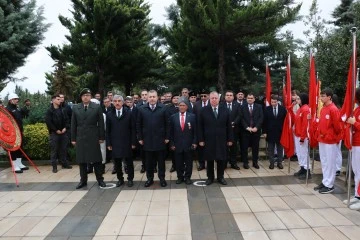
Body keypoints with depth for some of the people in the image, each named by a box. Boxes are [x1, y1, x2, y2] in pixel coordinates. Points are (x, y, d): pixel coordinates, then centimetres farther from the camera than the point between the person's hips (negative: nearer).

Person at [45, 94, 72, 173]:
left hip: (63, 132, 4)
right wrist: (56, 130, -12)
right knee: (54, 150, 0)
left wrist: (65, 128, -5)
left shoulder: (63, 110, 8)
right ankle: (54, 166, 6)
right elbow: (48, 122, -10)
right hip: (54, 133, -4)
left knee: (63, 149, 11)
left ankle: (64, 163, 21)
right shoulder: (50, 110, -5)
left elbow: (67, 120, 10)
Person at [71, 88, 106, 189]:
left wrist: (101, 137, -3)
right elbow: (73, 125, 7)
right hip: (80, 138, 2)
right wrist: (73, 138, 4)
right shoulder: (75, 108, 6)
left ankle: (100, 179, 16)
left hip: (93, 138, -2)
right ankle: (83, 180, 20)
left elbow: (101, 124, 0)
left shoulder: (97, 107, 0)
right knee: (81, 160, 9)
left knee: (96, 160, 4)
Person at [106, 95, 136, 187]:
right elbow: (108, 131, 5)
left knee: (129, 162, 8)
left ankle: (130, 179, 21)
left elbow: (133, 129, -2)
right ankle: (120, 179, 24)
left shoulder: (129, 113, -1)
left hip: (127, 143, -2)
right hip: (115, 143, 2)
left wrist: (133, 142, -6)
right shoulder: (109, 115, 4)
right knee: (117, 163, 9)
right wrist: (108, 143, 0)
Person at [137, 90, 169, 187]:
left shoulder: (163, 108, -2)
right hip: (147, 140, 1)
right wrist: (140, 138, 1)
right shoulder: (142, 109, 1)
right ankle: (150, 178, 24)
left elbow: (166, 124, -1)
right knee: (149, 161, 11)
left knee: (161, 160, 9)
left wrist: (167, 137, -3)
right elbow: (138, 125, 4)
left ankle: (162, 178, 22)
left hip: (160, 139, -1)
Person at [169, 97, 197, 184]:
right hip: (177, 144, 1)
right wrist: (172, 143, -1)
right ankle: (180, 177, 24)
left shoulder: (192, 116, 1)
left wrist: (194, 142, -3)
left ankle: (187, 177, 22)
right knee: (179, 162, 9)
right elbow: (171, 132, 3)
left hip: (188, 144, 0)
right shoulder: (173, 117, 2)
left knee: (188, 162, 9)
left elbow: (195, 131, 1)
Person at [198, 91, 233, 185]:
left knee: (221, 159, 9)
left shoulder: (225, 110, 3)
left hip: (222, 140, 1)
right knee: (209, 160, 9)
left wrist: (230, 139, 1)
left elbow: (229, 126, 4)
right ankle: (210, 177, 23)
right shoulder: (204, 110, -2)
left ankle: (220, 177, 25)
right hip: (208, 140, -1)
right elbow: (200, 126, -2)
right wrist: (201, 139, -6)